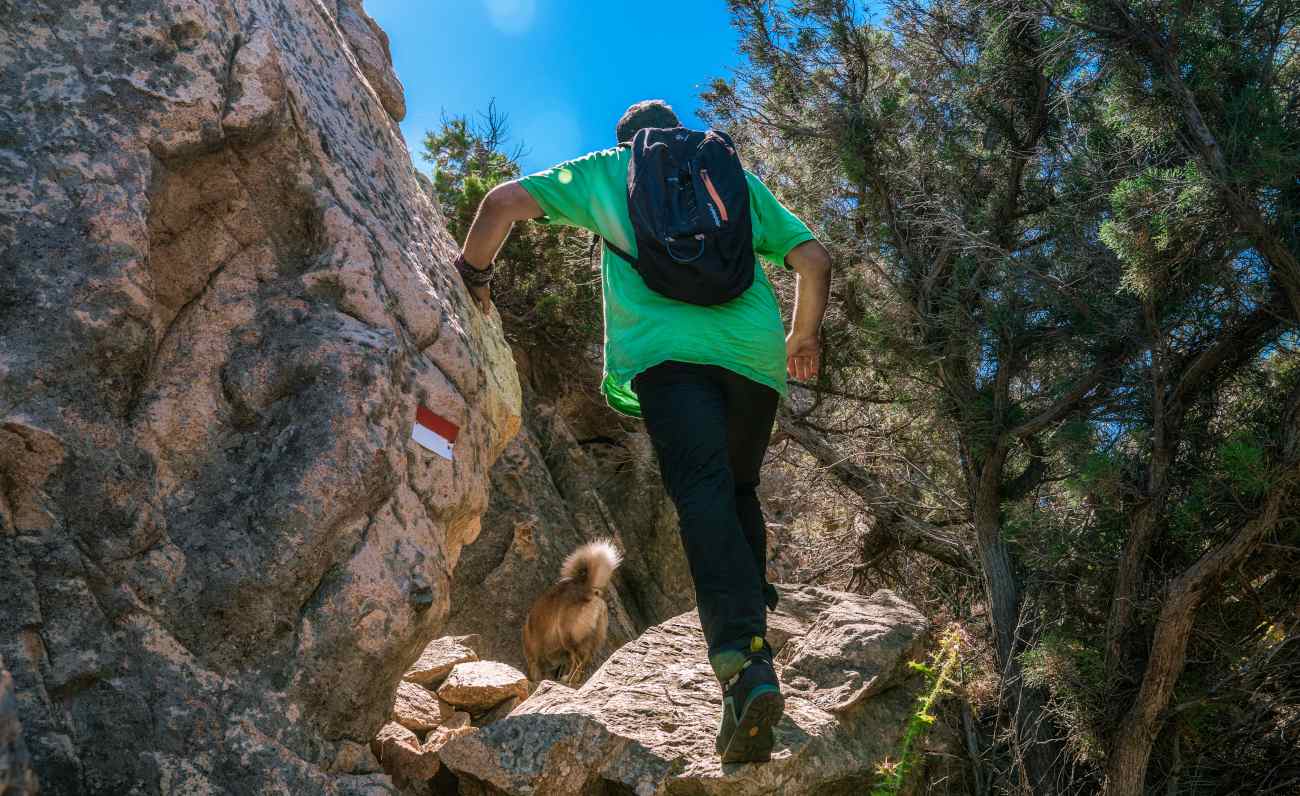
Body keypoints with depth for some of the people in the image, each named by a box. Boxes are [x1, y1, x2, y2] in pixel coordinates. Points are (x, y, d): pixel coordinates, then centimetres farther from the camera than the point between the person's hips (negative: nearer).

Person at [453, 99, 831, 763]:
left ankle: (745, 660, -36)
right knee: (738, 488, 22)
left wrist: (473, 274, 32)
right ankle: (752, 615, 12)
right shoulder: (736, 176, 30)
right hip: (752, 347, 3)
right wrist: (804, 337, 39)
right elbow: (813, 258, 25)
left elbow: (505, 200, 17)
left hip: (664, 346, -3)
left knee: (702, 491, -18)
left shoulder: (603, 170, 25)